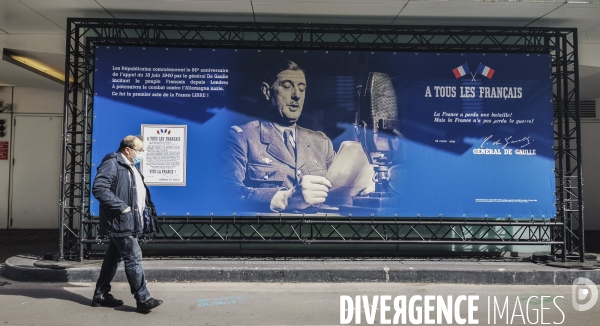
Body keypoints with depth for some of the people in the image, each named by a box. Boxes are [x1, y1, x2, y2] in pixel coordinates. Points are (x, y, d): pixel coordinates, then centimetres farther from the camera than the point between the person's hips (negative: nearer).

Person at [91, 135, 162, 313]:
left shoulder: (130, 166, 17)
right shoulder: (112, 164, -14)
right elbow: (99, 188, -25)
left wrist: (146, 207, 12)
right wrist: (121, 207, -23)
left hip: (126, 222, 10)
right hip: (120, 222, -10)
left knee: (113, 258, 15)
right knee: (133, 258, -7)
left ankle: (101, 296, 26)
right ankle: (143, 299, -1)